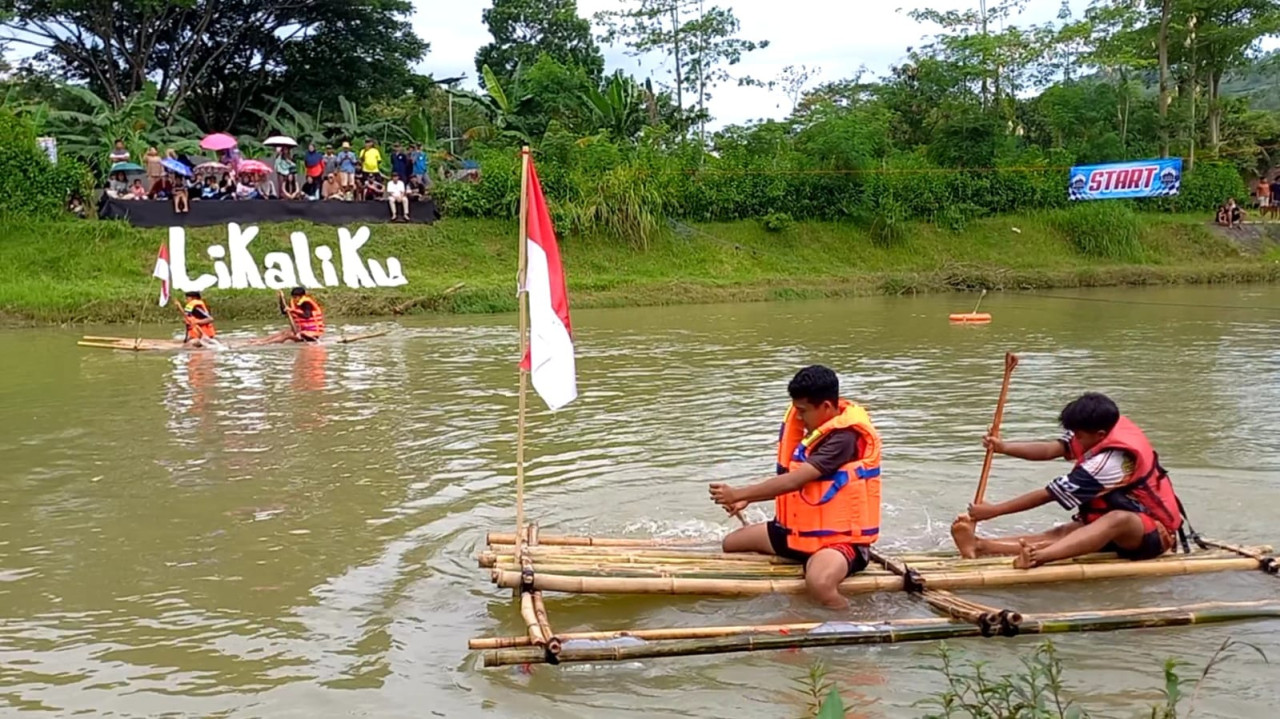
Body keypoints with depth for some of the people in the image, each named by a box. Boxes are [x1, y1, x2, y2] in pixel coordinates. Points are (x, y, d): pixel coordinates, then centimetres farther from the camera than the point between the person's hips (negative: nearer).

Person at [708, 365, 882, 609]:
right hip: (802, 530, 10)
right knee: (732, 543, 11)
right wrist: (747, 499, 0)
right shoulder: (818, 432, 8)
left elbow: (794, 481, -29)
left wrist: (738, 493, -25)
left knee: (819, 583, -41)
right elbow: (796, 485, 13)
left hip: (841, 538, -10)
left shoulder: (844, 437, -23)